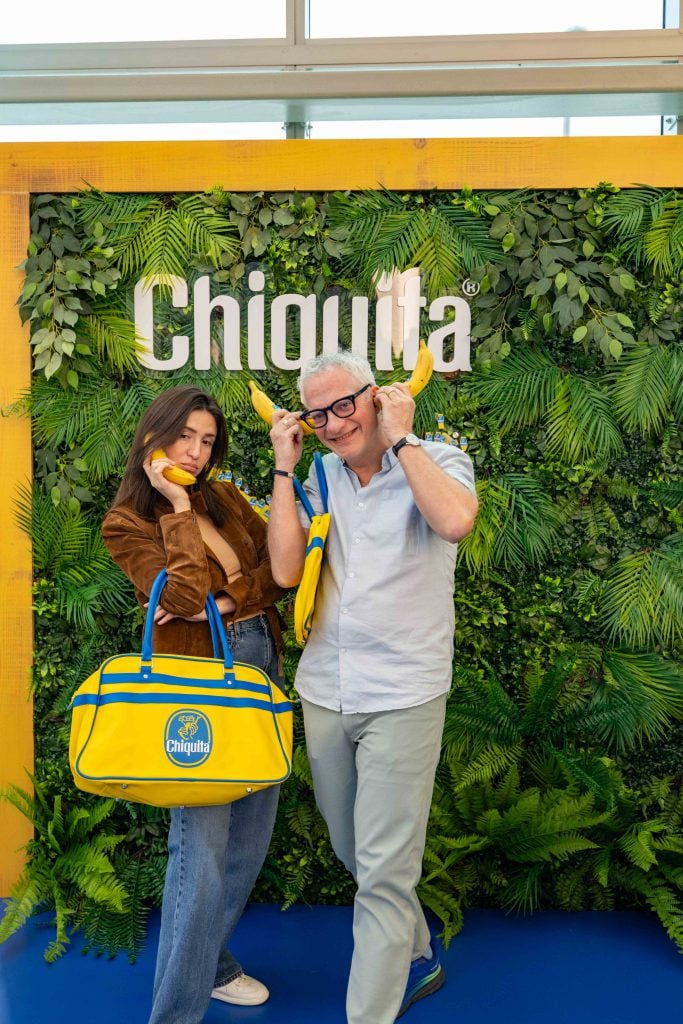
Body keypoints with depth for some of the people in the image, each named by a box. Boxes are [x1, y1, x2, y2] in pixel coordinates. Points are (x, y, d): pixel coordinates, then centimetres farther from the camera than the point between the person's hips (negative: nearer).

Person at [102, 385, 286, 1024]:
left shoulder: (225, 498, 10)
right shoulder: (126, 523, -6)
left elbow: (278, 568, 3)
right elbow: (186, 594, -20)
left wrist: (225, 601, -13)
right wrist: (177, 506, -15)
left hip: (261, 664, 7)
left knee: (250, 837, 15)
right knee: (202, 847, -7)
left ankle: (208, 960, 37)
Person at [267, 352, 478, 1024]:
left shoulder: (437, 461, -6)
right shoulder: (319, 479, 6)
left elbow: (455, 520, -29)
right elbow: (286, 571, -6)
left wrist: (400, 437, -18)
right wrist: (284, 466, -4)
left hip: (402, 696, -5)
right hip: (323, 691, 6)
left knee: (384, 870, -3)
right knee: (351, 851, 21)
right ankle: (417, 957, 46)